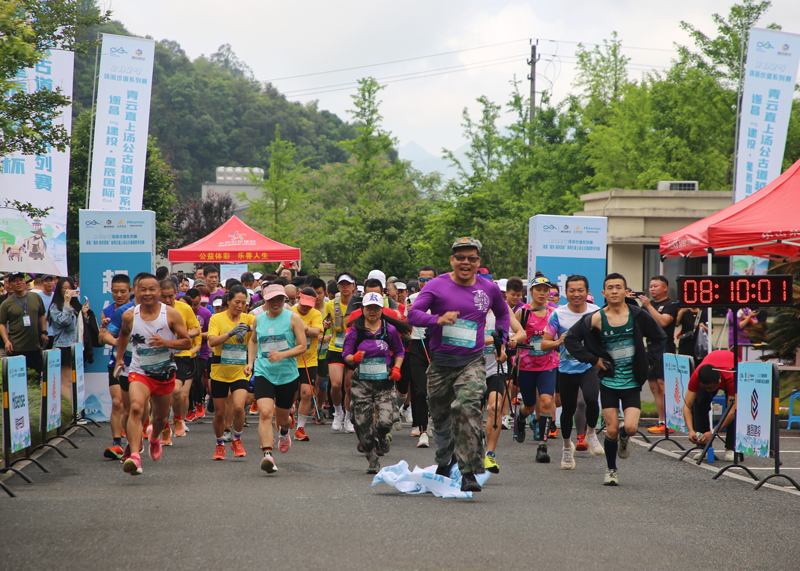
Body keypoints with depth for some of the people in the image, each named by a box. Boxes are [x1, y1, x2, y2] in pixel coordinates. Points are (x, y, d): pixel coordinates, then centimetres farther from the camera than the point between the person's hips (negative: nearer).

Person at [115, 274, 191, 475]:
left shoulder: (171, 315, -10)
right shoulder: (129, 316, -5)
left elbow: (187, 342, -6)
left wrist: (165, 342, -22)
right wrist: (119, 358, 19)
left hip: (165, 373, 1)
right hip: (140, 372, -1)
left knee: (161, 417, 17)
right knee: (136, 408, -27)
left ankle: (154, 436, 54)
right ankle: (134, 456, -34)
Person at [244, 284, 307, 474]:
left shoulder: (293, 318, -4)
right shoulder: (258, 319, 6)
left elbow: (302, 346, -7)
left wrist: (283, 355, -22)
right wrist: (250, 362, 12)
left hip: (288, 374, -1)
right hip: (263, 373, 1)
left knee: (282, 418, 13)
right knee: (265, 413, -21)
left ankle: (284, 433, 51)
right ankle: (267, 454, -29)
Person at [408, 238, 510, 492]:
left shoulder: (489, 289, 8)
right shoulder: (437, 285, -1)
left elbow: (502, 313, 28)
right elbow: (413, 314, -11)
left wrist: (501, 339, 15)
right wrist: (438, 319, -27)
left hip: (472, 361, -1)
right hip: (440, 362, 1)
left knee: (467, 407, -24)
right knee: (440, 415, 14)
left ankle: (469, 473, -25)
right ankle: (445, 460, 43)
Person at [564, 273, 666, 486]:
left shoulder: (638, 315, -2)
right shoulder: (597, 318, -6)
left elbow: (660, 338, 12)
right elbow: (570, 339, -1)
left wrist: (648, 360, 2)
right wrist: (592, 359, -5)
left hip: (632, 382, 0)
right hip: (608, 381, 0)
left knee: (630, 427, -13)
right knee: (611, 430, -4)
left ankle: (623, 439, 25)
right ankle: (611, 470, 18)